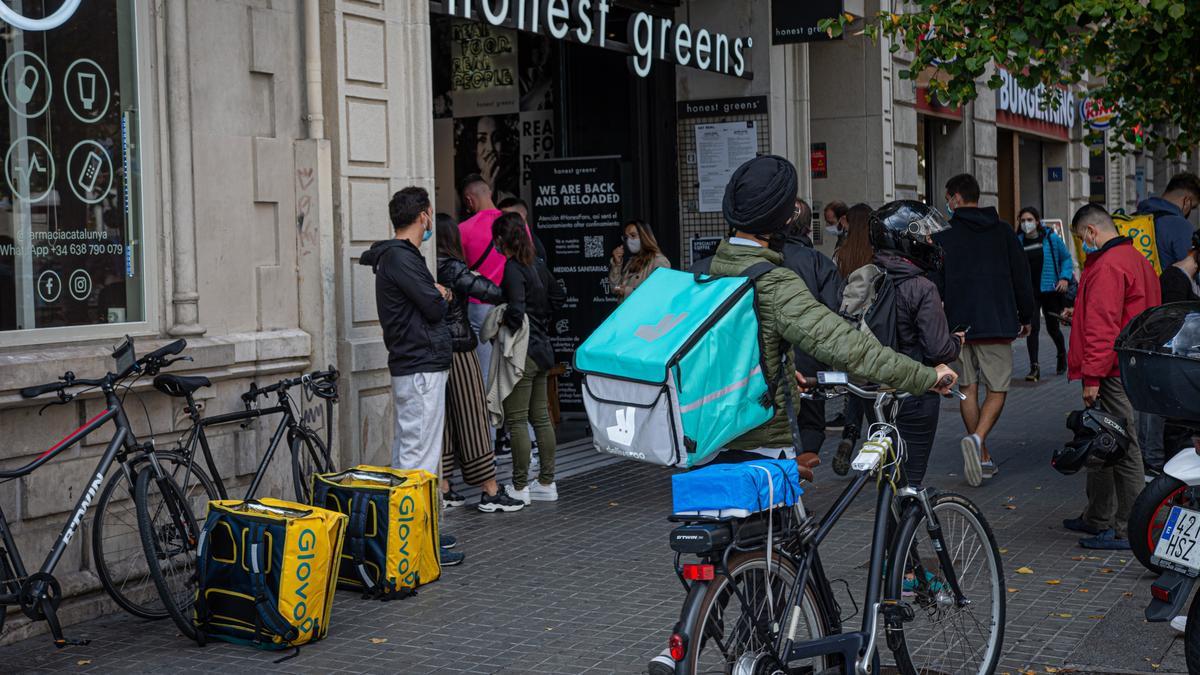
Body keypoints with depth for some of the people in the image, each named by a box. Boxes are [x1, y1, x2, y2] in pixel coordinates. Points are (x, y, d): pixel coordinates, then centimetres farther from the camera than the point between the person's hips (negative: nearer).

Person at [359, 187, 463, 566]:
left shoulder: (398, 256, 17)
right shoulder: (401, 258, -16)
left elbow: (434, 300, 20)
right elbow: (435, 308, -17)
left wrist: (438, 293, 1)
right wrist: (441, 296, 2)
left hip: (410, 368, 11)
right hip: (422, 368, -11)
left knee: (407, 453, 15)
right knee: (420, 459, -9)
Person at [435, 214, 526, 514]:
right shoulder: (453, 269, -15)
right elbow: (491, 293, -18)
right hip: (457, 351, -7)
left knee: (442, 420, 12)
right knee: (472, 418, -1)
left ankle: (442, 490, 15)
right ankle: (490, 492, 3)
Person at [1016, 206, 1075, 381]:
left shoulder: (1051, 238, -4)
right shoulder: (1018, 242, 0)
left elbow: (1066, 258, 7)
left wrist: (1065, 277, -6)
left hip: (1050, 290, -1)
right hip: (1029, 292, 1)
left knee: (1052, 327, 10)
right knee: (1032, 327, -10)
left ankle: (1062, 355, 40)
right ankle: (1034, 367, -7)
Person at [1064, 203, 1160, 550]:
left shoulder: (1108, 266, -17)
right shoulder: (1133, 258, 17)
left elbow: (1103, 326, -21)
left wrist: (1092, 377, -21)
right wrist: (1079, 313, 27)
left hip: (1111, 374, -11)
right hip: (1129, 368, 11)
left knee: (1122, 449, -6)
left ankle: (1127, 531, -1)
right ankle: (1098, 519, 29)